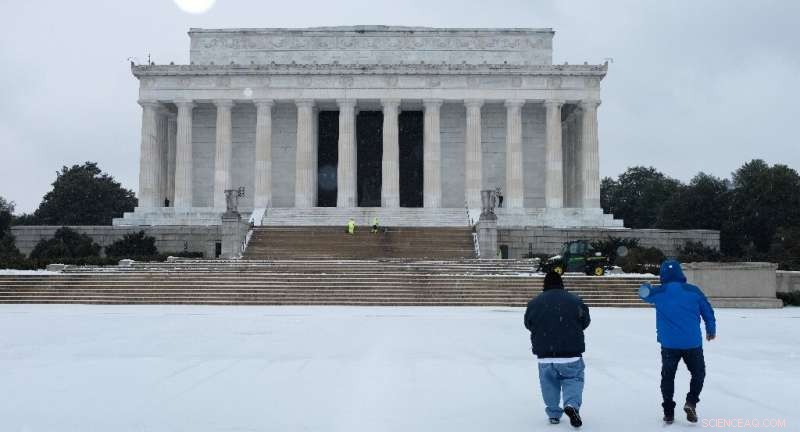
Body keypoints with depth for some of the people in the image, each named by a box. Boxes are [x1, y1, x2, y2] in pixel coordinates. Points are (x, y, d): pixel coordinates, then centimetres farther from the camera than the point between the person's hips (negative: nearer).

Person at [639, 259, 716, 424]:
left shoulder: (658, 292, -3)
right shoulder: (693, 291, -4)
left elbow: (644, 293, 18)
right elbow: (708, 311, 4)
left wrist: (648, 287, 40)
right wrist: (711, 330, 20)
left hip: (669, 344, 1)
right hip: (693, 343, -1)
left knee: (667, 376, 15)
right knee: (698, 373, 20)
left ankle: (668, 412, 15)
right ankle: (691, 402, 2)